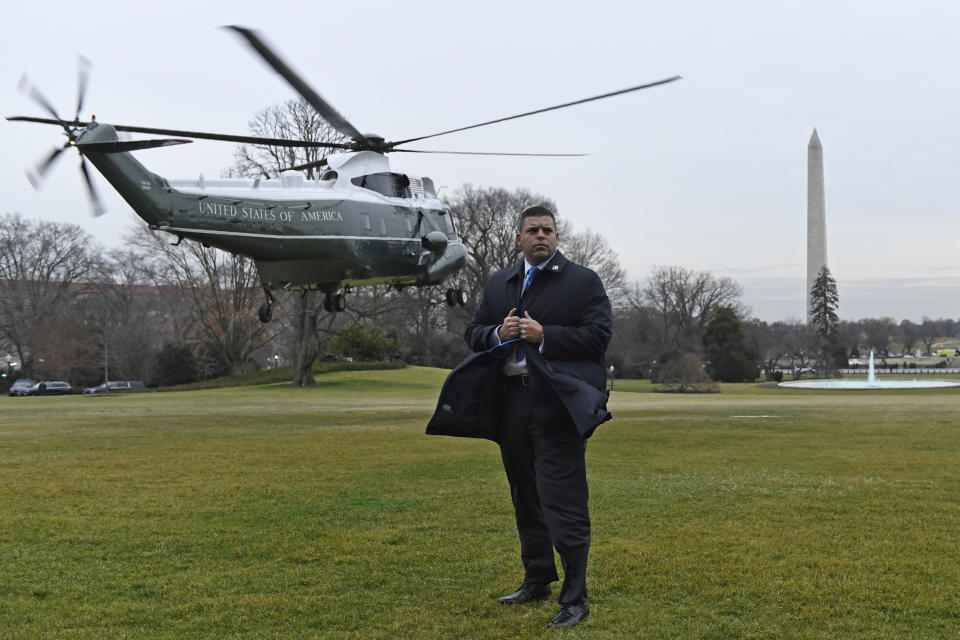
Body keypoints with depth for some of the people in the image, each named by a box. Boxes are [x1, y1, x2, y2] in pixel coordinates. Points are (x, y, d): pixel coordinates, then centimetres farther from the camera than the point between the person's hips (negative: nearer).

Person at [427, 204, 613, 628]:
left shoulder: (583, 282, 1)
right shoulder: (498, 284, 17)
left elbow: (598, 336, -8)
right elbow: (473, 333, 16)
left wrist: (544, 335, -17)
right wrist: (498, 332, -6)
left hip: (558, 406, -6)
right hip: (510, 404, 6)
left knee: (563, 504, -8)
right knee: (526, 499, 16)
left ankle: (574, 599, -2)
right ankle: (537, 580, 31)